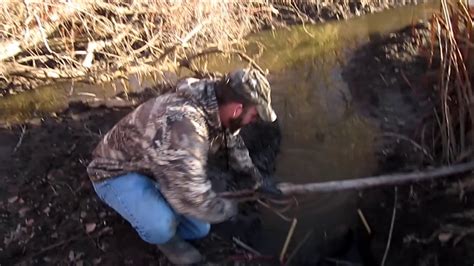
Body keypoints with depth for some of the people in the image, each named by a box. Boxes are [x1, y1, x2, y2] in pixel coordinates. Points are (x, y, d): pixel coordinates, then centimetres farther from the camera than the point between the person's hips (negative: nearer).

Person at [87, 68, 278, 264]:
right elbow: (192, 198, -39)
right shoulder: (183, 127, -42)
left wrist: (248, 168, 12)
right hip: (115, 172, -8)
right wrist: (228, 209, -21)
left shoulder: (215, 108, -11)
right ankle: (164, 236, 2)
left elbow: (231, 135, 15)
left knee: (199, 229, 6)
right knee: (160, 226, -33)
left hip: (153, 168, 8)